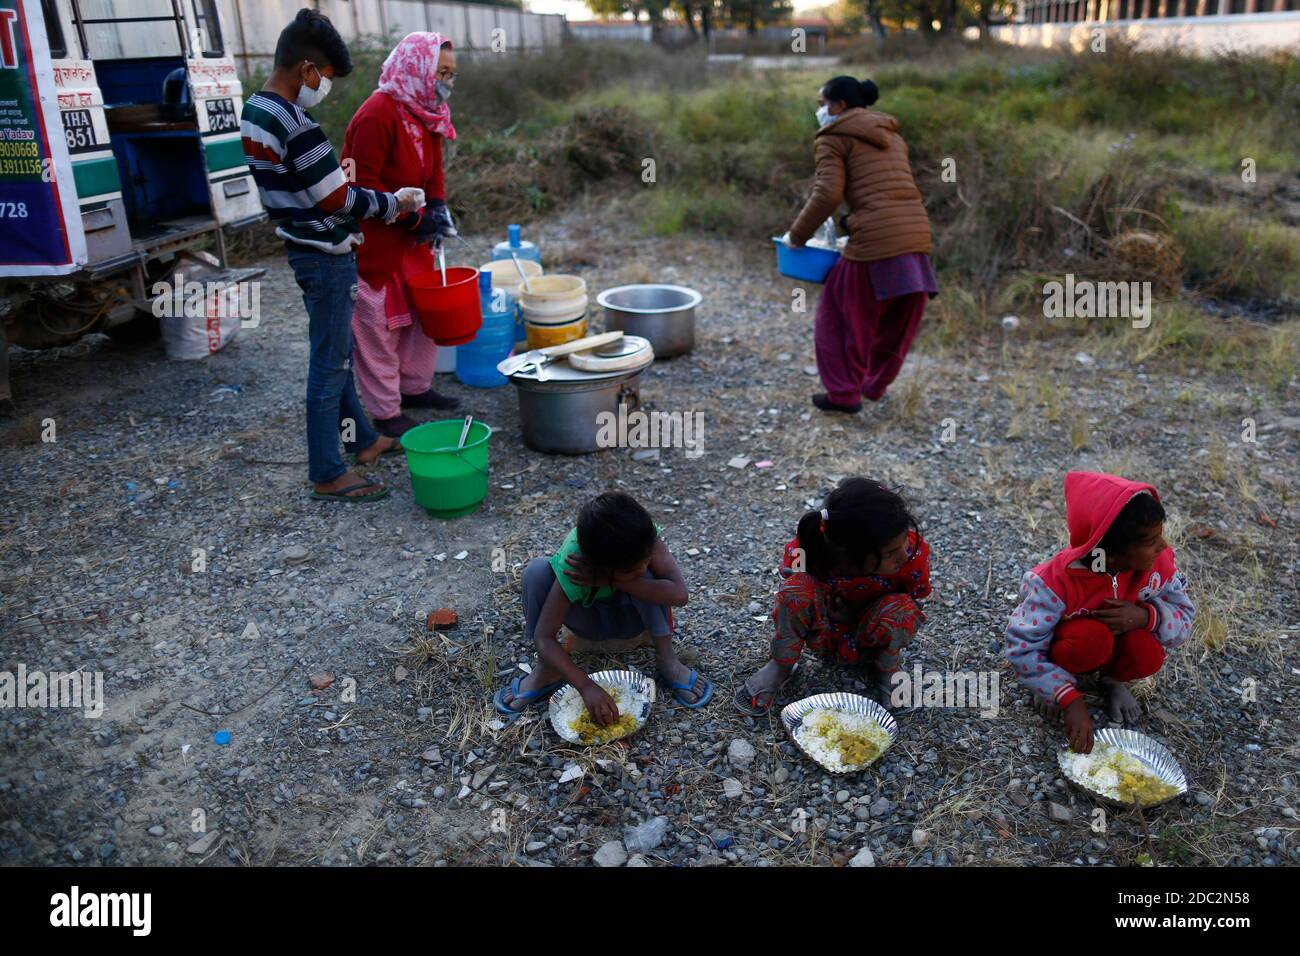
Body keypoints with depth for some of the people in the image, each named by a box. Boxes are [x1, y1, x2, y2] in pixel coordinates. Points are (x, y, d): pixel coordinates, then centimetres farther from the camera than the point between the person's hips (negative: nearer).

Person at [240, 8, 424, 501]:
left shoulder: (253, 112, 7)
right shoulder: (297, 125, -23)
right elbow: (338, 201, -19)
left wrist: (336, 173, 13)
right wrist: (393, 203, -6)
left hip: (302, 247, 10)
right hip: (326, 256, -10)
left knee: (337, 353, 19)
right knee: (330, 364, -3)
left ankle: (363, 438, 34)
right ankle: (327, 475, 6)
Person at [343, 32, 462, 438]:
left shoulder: (426, 113, 6)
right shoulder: (378, 114, -23)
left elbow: (433, 170, 12)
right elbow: (362, 184, -24)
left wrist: (437, 209, -7)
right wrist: (412, 218, -22)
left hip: (410, 237, 9)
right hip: (373, 240, -9)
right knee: (380, 324, -1)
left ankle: (416, 387, 34)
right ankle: (385, 412, 9)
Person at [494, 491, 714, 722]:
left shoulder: (641, 535, -32)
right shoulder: (571, 568, -35)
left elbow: (679, 594, -39)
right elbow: (543, 637, -32)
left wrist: (611, 582, -41)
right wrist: (587, 686, -43)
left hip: (632, 617, 1)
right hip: (592, 619, -1)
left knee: (645, 578, -32)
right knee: (537, 571, -28)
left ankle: (667, 659, -13)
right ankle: (547, 672, -11)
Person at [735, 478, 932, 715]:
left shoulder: (914, 552, -30)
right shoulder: (802, 551, -31)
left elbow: (914, 598, -10)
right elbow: (788, 601, -10)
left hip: (870, 638, 1)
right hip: (824, 635, 0)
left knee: (901, 609, -32)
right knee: (797, 587, -31)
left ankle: (886, 667, -1)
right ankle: (780, 665, -7)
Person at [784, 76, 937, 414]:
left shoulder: (834, 137, 3)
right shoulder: (891, 136, 25)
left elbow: (827, 194, -9)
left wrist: (797, 235, 2)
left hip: (876, 240, -7)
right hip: (916, 233, 7)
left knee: (841, 314, 11)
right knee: (897, 321, 20)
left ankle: (844, 394, 16)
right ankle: (875, 385, 36)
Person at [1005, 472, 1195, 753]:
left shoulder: (1159, 562, -23)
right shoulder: (1058, 580, -35)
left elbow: (1184, 618, -12)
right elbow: (1023, 648, -32)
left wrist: (1146, 617, -35)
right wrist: (1070, 700, -40)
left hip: (1121, 639, 3)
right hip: (1068, 641, -3)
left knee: (1148, 655, -31)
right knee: (1091, 638, -37)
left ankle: (1114, 679, 5)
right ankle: (1064, 678, -2)